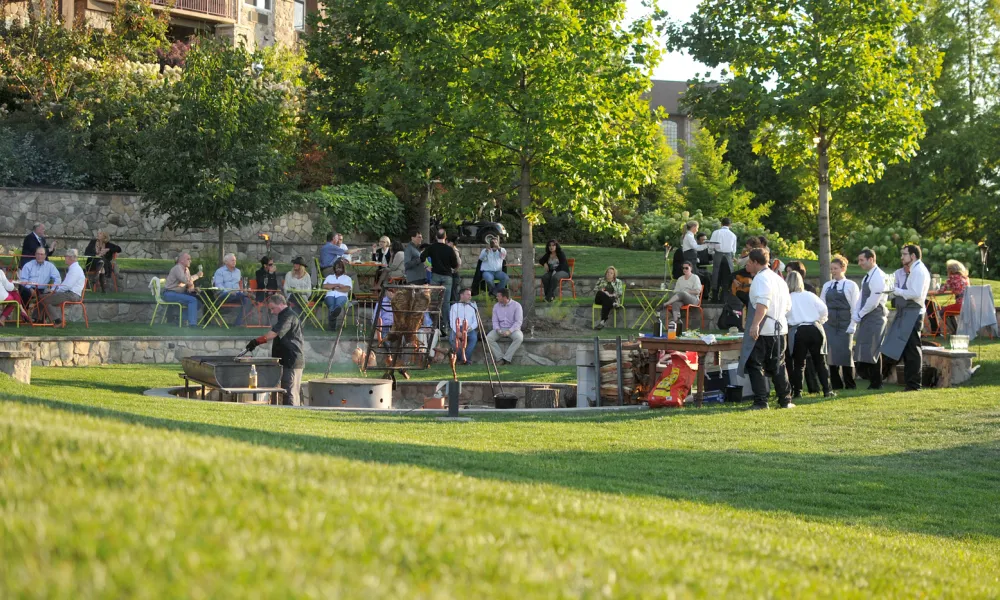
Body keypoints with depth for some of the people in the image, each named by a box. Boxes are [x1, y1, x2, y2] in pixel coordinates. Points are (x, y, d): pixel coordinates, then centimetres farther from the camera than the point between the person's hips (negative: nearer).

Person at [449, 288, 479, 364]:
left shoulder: (472, 307, 20)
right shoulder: (455, 307, 12)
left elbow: (475, 322, 11)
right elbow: (452, 322, -1)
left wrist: (471, 327, -13)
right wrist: (457, 331, -20)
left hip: (469, 330, 2)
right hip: (457, 329, -2)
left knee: (474, 337, -33)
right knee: (452, 337, -34)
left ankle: (465, 358, -31)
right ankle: (463, 358, -24)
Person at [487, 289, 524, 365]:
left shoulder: (516, 305, -7)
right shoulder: (496, 306, 6)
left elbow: (518, 321, -12)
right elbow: (495, 321, 6)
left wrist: (509, 331, -25)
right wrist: (497, 329, -16)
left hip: (513, 329, -3)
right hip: (500, 329, 3)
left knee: (519, 338, -37)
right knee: (488, 338, -25)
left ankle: (506, 358, -32)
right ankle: (501, 357, -25)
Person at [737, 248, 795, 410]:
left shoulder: (761, 278, -11)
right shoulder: (778, 278, 18)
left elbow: (763, 303, -26)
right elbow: (788, 305, 23)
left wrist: (755, 324, -34)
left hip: (762, 330, -9)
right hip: (780, 328, 9)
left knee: (755, 365, -3)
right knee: (778, 366, 16)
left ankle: (761, 402, -8)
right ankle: (785, 400, 19)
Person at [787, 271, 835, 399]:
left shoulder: (786, 298, -2)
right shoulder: (809, 295, 6)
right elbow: (824, 310, 5)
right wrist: (820, 322, 19)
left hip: (797, 332, -2)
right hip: (815, 329, 2)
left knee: (798, 364, 6)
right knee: (820, 362, 8)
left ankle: (797, 392, 3)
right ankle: (827, 391, 4)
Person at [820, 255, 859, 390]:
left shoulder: (851, 286, 1)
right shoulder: (826, 286, 11)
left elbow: (855, 307, -2)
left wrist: (853, 326, -9)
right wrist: (820, 323, 4)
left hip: (845, 324, -3)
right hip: (829, 324, 3)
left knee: (845, 353, -4)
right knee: (831, 353, 0)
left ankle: (850, 385, 6)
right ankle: (836, 384, 7)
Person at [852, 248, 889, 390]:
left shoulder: (878, 277, -13)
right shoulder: (867, 277, 18)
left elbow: (873, 301, -18)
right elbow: (861, 298, 17)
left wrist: (859, 315, -8)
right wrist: (855, 317, 7)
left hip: (875, 317, -9)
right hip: (866, 318, 9)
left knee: (872, 350, -8)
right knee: (863, 351, 6)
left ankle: (875, 383, -2)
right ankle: (874, 381, 9)